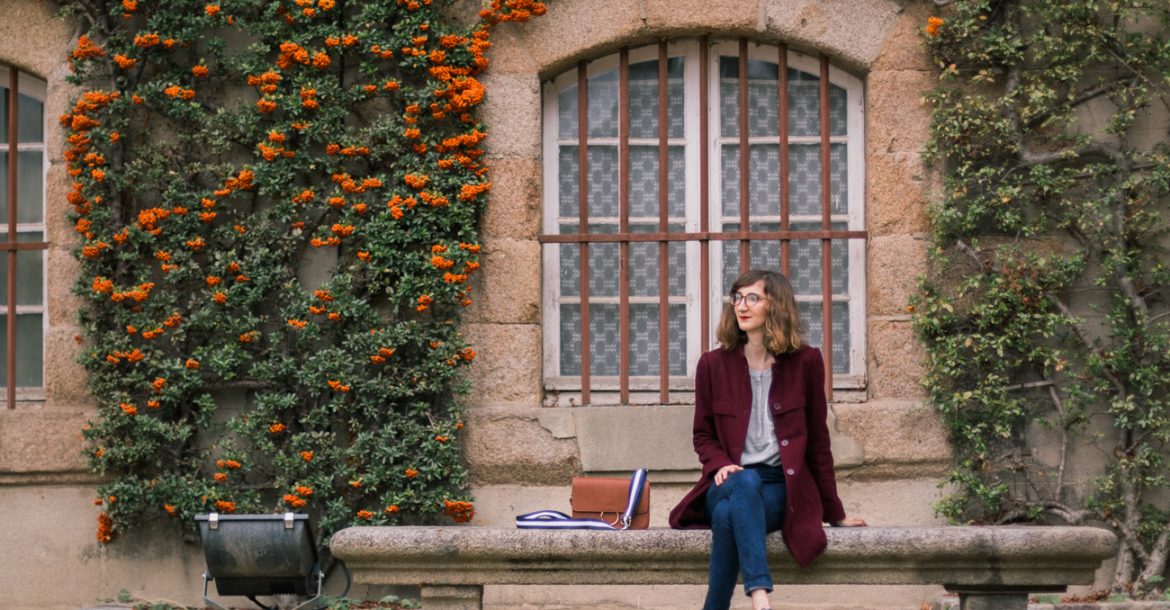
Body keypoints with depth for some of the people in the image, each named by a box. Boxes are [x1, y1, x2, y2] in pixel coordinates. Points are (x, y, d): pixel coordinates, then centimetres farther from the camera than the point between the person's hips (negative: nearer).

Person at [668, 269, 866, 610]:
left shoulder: (805, 362, 4)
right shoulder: (713, 364, 7)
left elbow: (817, 440, 8)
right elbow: (703, 435, 15)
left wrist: (834, 513, 11)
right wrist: (721, 465, -10)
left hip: (782, 489, -1)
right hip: (728, 485, 1)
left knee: (728, 515, -36)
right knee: (746, 482, -39)